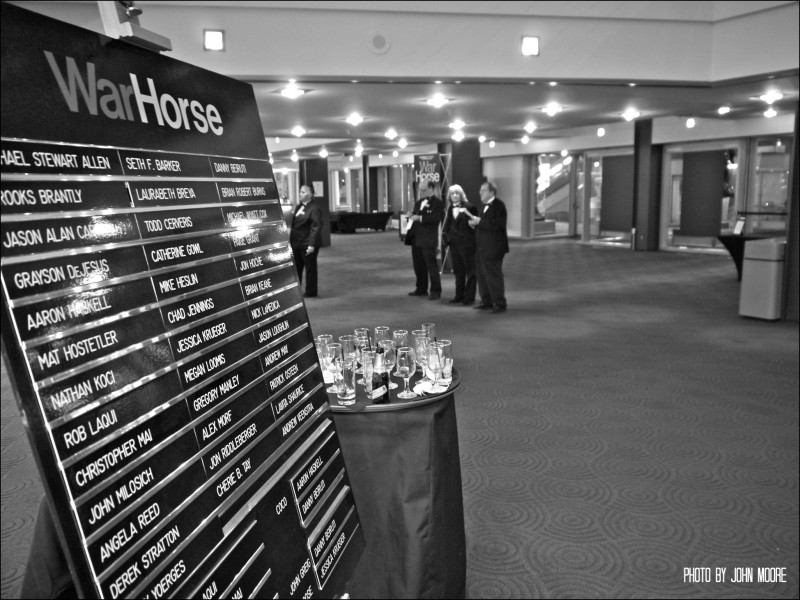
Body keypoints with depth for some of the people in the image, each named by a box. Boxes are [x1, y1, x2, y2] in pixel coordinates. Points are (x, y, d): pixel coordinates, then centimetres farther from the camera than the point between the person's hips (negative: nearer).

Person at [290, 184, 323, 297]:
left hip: (307, 244, -9)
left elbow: (316, 227, -18)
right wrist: (291, 240, 12)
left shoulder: (314, 209, -12)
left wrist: (312, 244, -24)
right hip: (296, 243, 9)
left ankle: (310, 292, 15)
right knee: (296, 268, 15)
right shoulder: (298, 207, 15)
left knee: (310, 268, 4)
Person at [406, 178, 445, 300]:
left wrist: (420, 218, -22)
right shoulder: (419, 202, 19)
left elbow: (436, 218, -20)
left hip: (428, 240, -8)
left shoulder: (438, 202, -7)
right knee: (419, 266, 13)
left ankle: (436, 291, 2)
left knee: (431, 266, -4)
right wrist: (411, 216, 1)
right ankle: (421, 289, 24)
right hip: (416, 239, 8)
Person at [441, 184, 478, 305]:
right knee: (458, 271, 13)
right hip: (454, 243, 7)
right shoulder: (450, 208, 11)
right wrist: (445, 237, 4)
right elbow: (447, 225, 13)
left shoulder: (469, 207, -8)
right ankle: (459, 296, 22)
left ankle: (469, 297, 7)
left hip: (467, 244, -6)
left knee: (470, 271, 1)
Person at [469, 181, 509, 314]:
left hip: (492, 248, -9)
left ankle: (500, 304, 4)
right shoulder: (486, 205, 15)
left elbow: (497, 225, -24)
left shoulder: (498, 205, -14)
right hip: (481, 247, 9)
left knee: (493, 275, -4)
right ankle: (486, 300, 26)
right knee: (482, 275, 14)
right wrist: (475, 222, 4)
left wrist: (480, 222, -21)